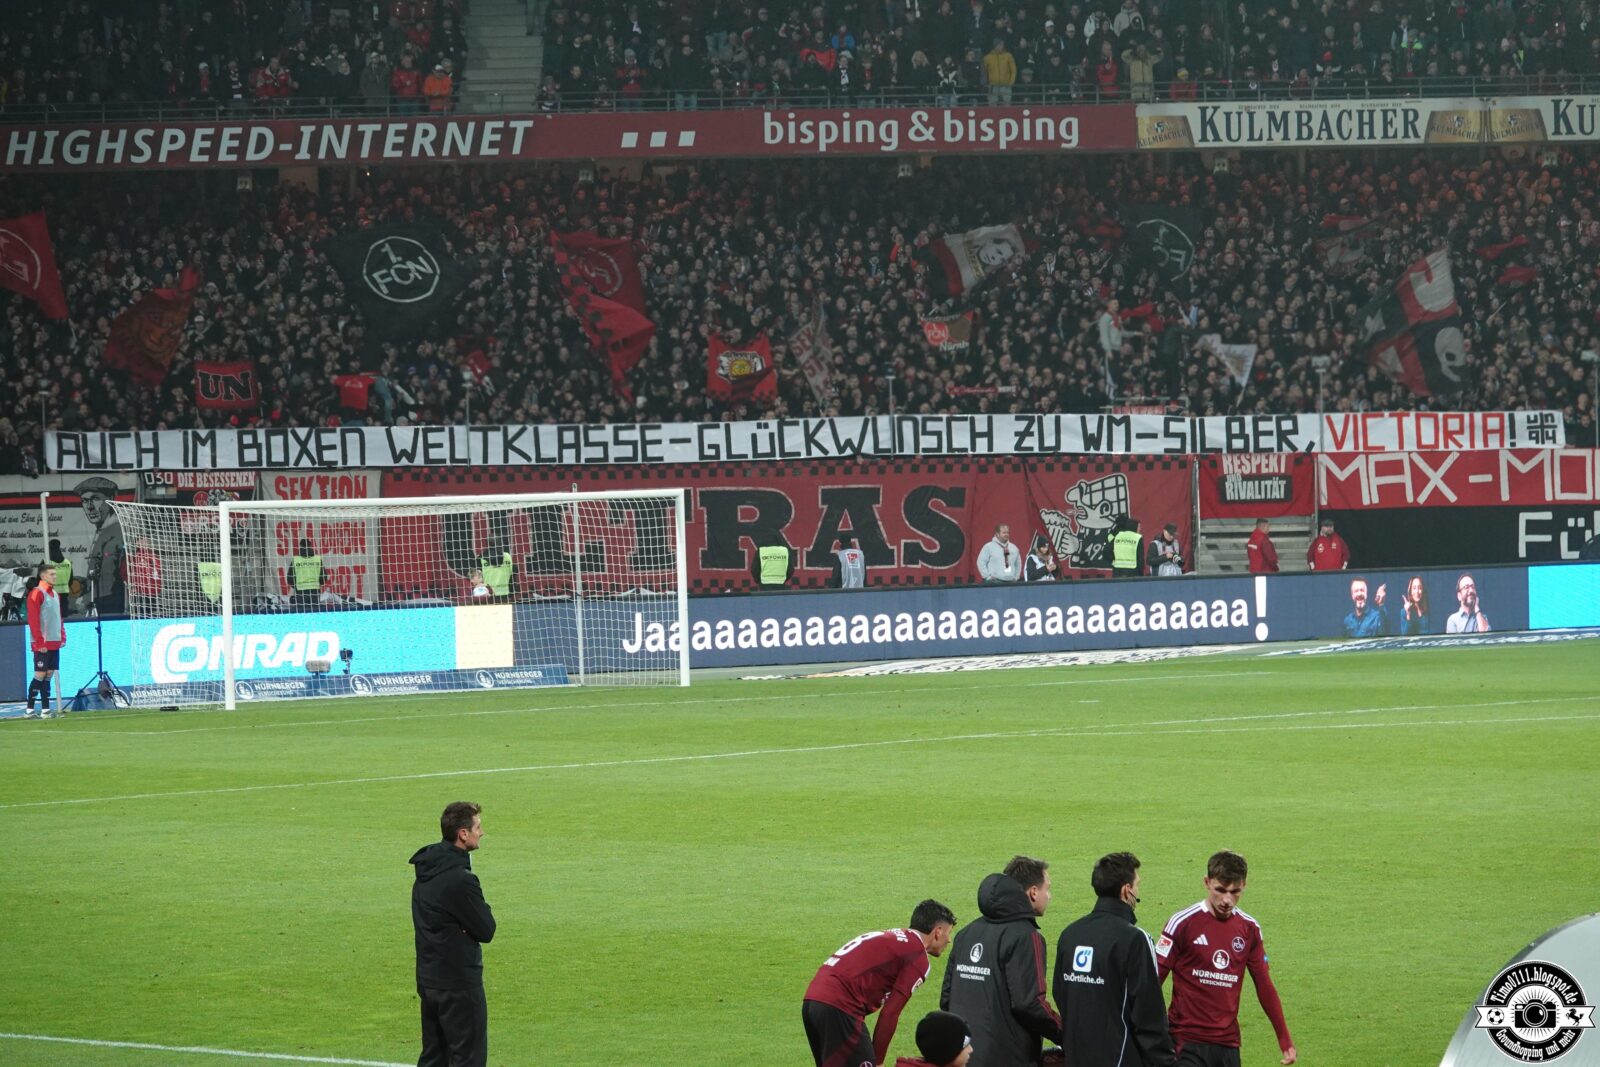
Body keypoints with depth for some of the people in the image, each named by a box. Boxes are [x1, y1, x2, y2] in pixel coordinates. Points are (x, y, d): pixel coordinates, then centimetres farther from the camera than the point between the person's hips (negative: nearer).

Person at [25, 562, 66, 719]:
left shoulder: (54, 594, 15)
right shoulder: (36, 594, -10)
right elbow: (33, 620, -15)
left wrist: (62, 637, 12)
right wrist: (40, 642, -18)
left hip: (54, 643, 8)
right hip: (42, 644, -8)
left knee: (49, 675, 7)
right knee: (40, 675, -8)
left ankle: (45, 709, 10)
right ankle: (29, 710, -3)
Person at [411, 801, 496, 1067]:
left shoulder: (426, 870, 8)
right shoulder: (460, 879, -21)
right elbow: (486, 930, -16)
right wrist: (484, 911, 2)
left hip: (428, 980, 9)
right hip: (459, 983, -9)